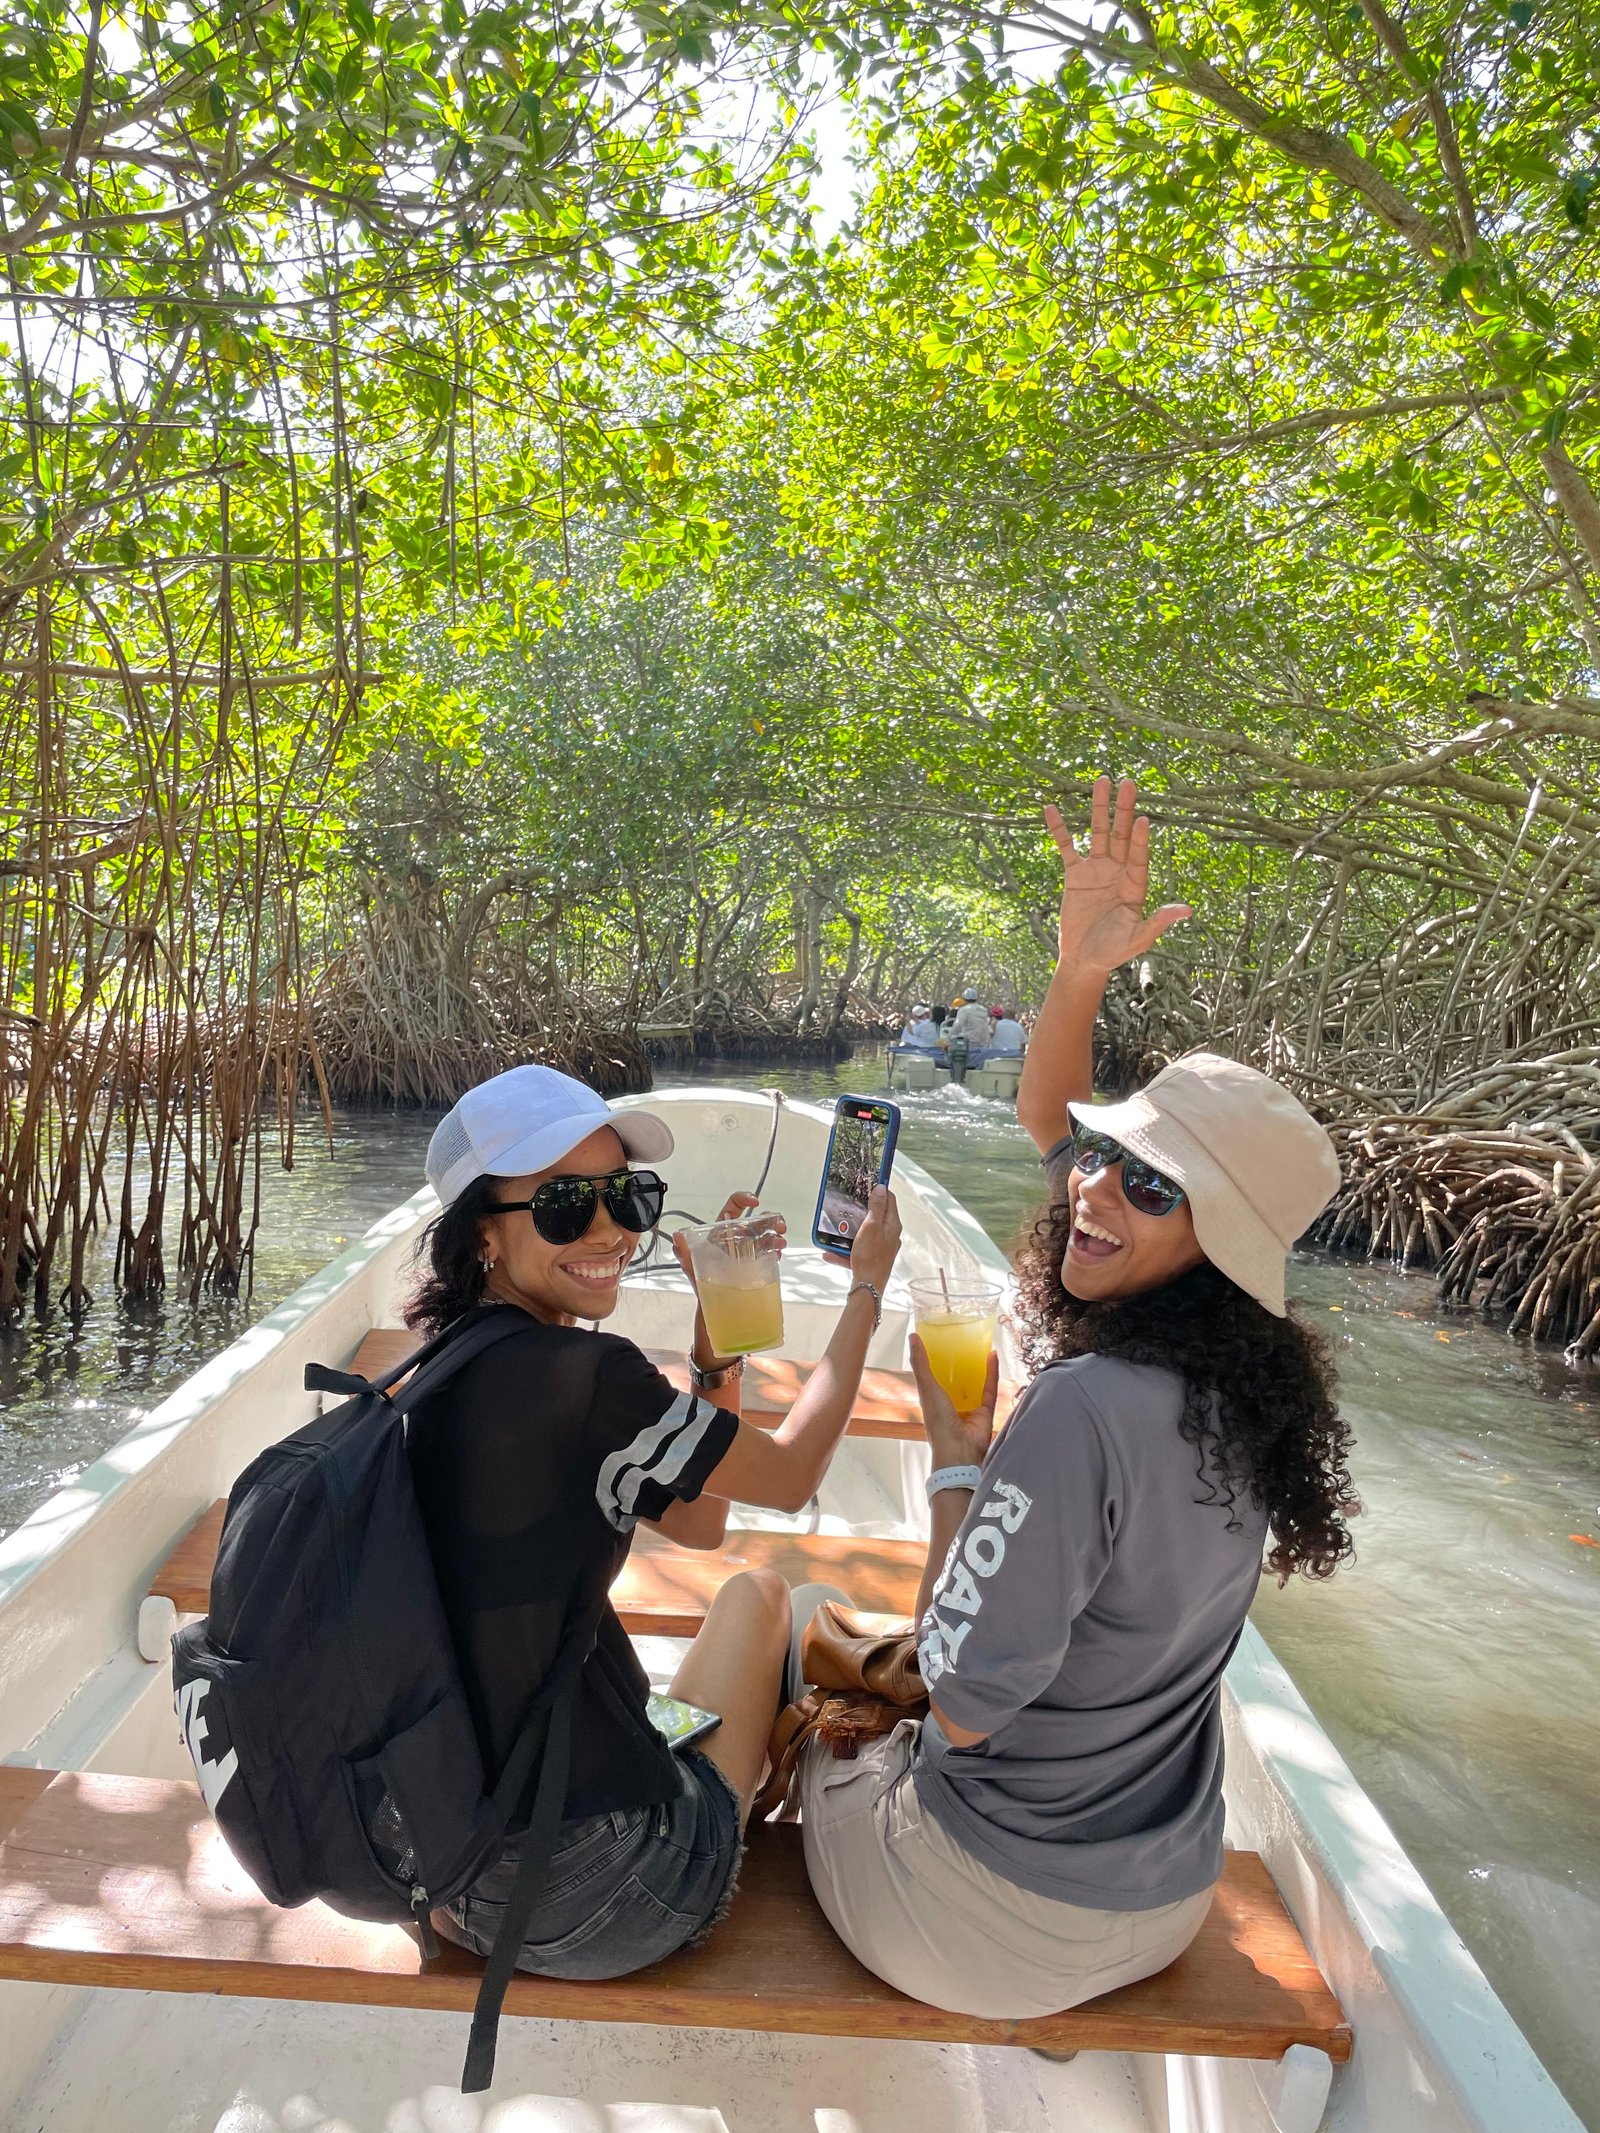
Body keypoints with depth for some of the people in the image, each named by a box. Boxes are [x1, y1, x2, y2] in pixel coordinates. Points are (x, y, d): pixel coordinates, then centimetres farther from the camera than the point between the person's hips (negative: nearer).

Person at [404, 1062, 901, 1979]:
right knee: (761, 1593, 17)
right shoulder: (581, 1377, -24)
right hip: (596, 1905, -7)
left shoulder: (451, 1368, 2)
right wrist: (868, 1286, 4)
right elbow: (792, 1475, -7)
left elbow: (699, 1522, 8)